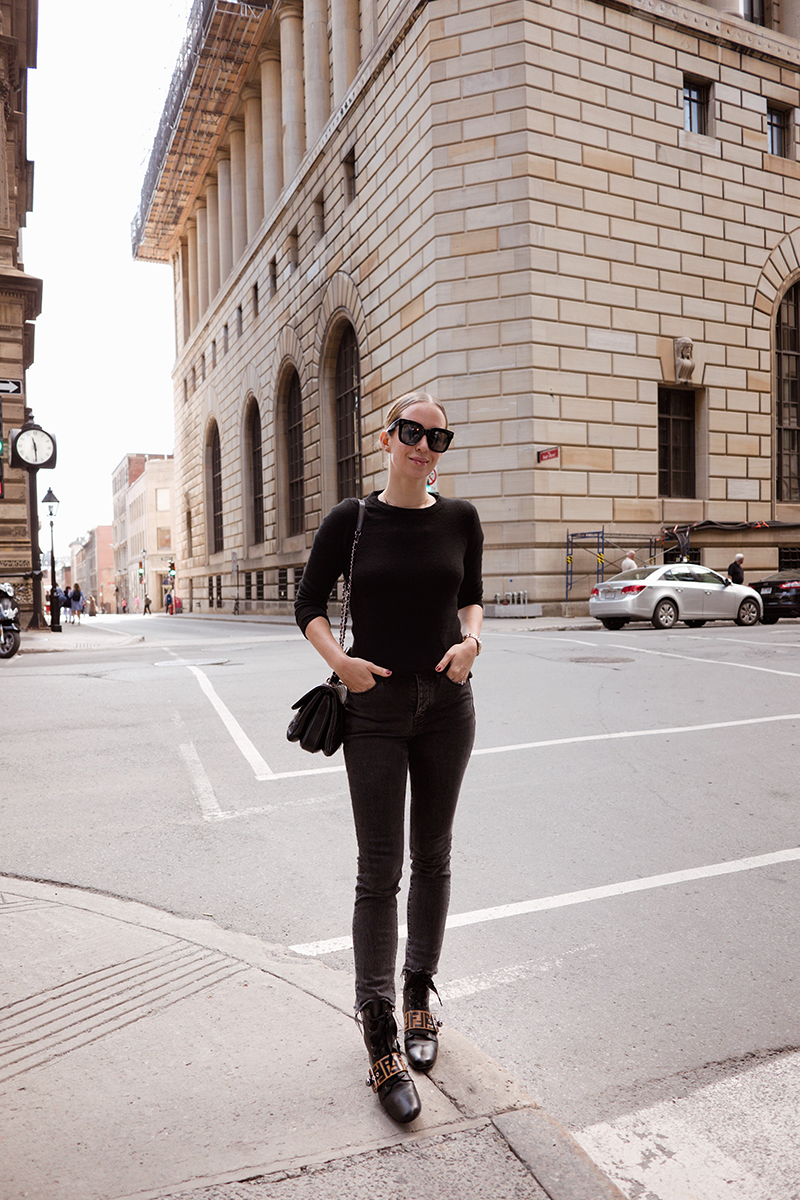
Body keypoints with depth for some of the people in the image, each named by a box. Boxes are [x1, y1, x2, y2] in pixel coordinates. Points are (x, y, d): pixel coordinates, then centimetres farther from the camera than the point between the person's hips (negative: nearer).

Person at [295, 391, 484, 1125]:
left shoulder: (460, 519, 1)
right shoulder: (351, 520, -4)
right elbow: (309, 604, 3)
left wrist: (472, 638, -7)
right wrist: (338, 660, -13)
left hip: (447, 705, 3)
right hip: (374, 707, -2)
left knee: (433, 855, 13)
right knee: (380, 869, 0)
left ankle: (418, 995, 34)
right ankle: (379, 1036, 13)